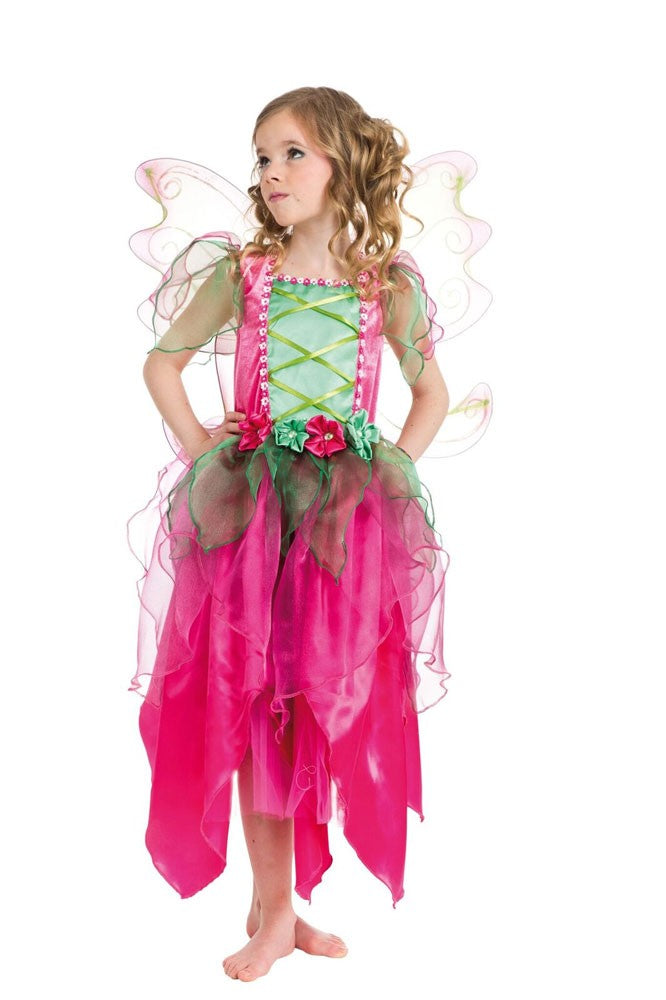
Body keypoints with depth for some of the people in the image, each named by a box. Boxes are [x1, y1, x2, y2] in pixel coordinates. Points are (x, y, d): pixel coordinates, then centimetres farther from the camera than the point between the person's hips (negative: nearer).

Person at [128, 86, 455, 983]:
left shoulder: (389, 285, 5)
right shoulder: (242, 274, 4)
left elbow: (433, 391, 16)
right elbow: (162, 362, 11)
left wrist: (393, 468, 2)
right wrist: (199, 450, 1)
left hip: (350, 515, 1)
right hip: (254, 510, 0)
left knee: (330, 705, 3)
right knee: (257, 704, 0)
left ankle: (280, 900, 20)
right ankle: (275, 909, 13)